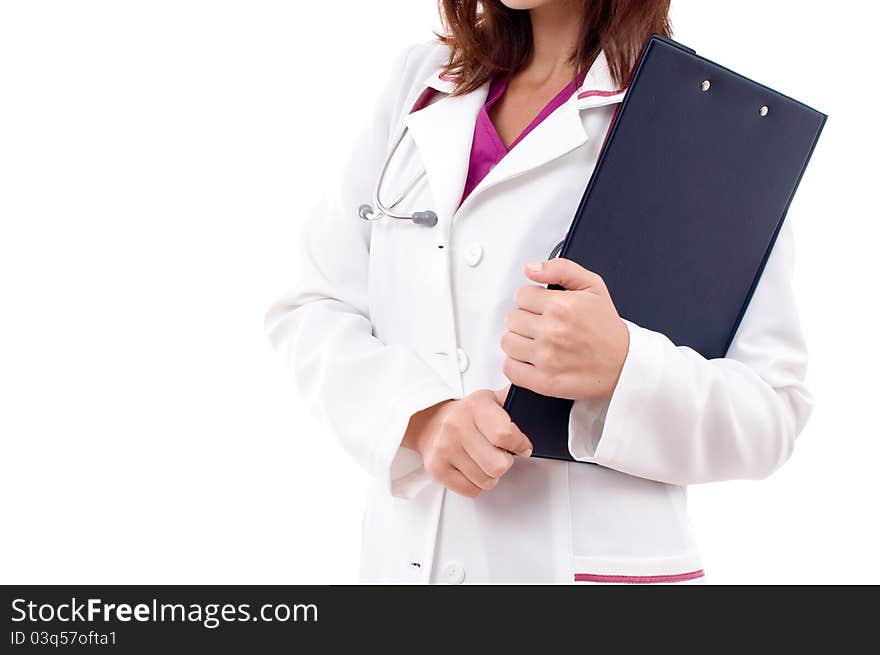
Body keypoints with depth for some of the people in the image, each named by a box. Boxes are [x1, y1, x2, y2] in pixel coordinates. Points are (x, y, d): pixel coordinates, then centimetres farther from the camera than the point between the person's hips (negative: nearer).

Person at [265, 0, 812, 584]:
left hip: (595, 563, -3)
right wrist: (421, 413, -16)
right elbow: (312, 308, 1)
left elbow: (773, 408, -10)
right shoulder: (422, 79, 4)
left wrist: (623, 366, -28)